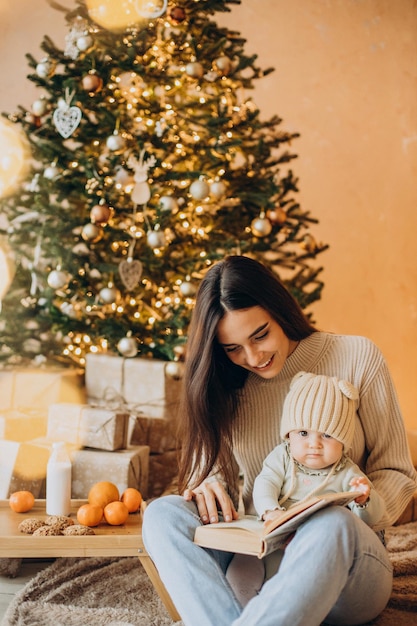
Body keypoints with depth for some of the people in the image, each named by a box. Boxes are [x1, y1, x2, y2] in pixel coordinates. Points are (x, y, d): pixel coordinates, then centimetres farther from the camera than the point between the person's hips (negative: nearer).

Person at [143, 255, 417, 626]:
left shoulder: (356, 358, -1)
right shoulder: (225, 386, 8)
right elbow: (213, 467, 13)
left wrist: (344, 517, -20)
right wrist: (209, 487, -13)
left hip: (343, 556, -3)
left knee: (331, 525, -38)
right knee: (162, 513, -23)